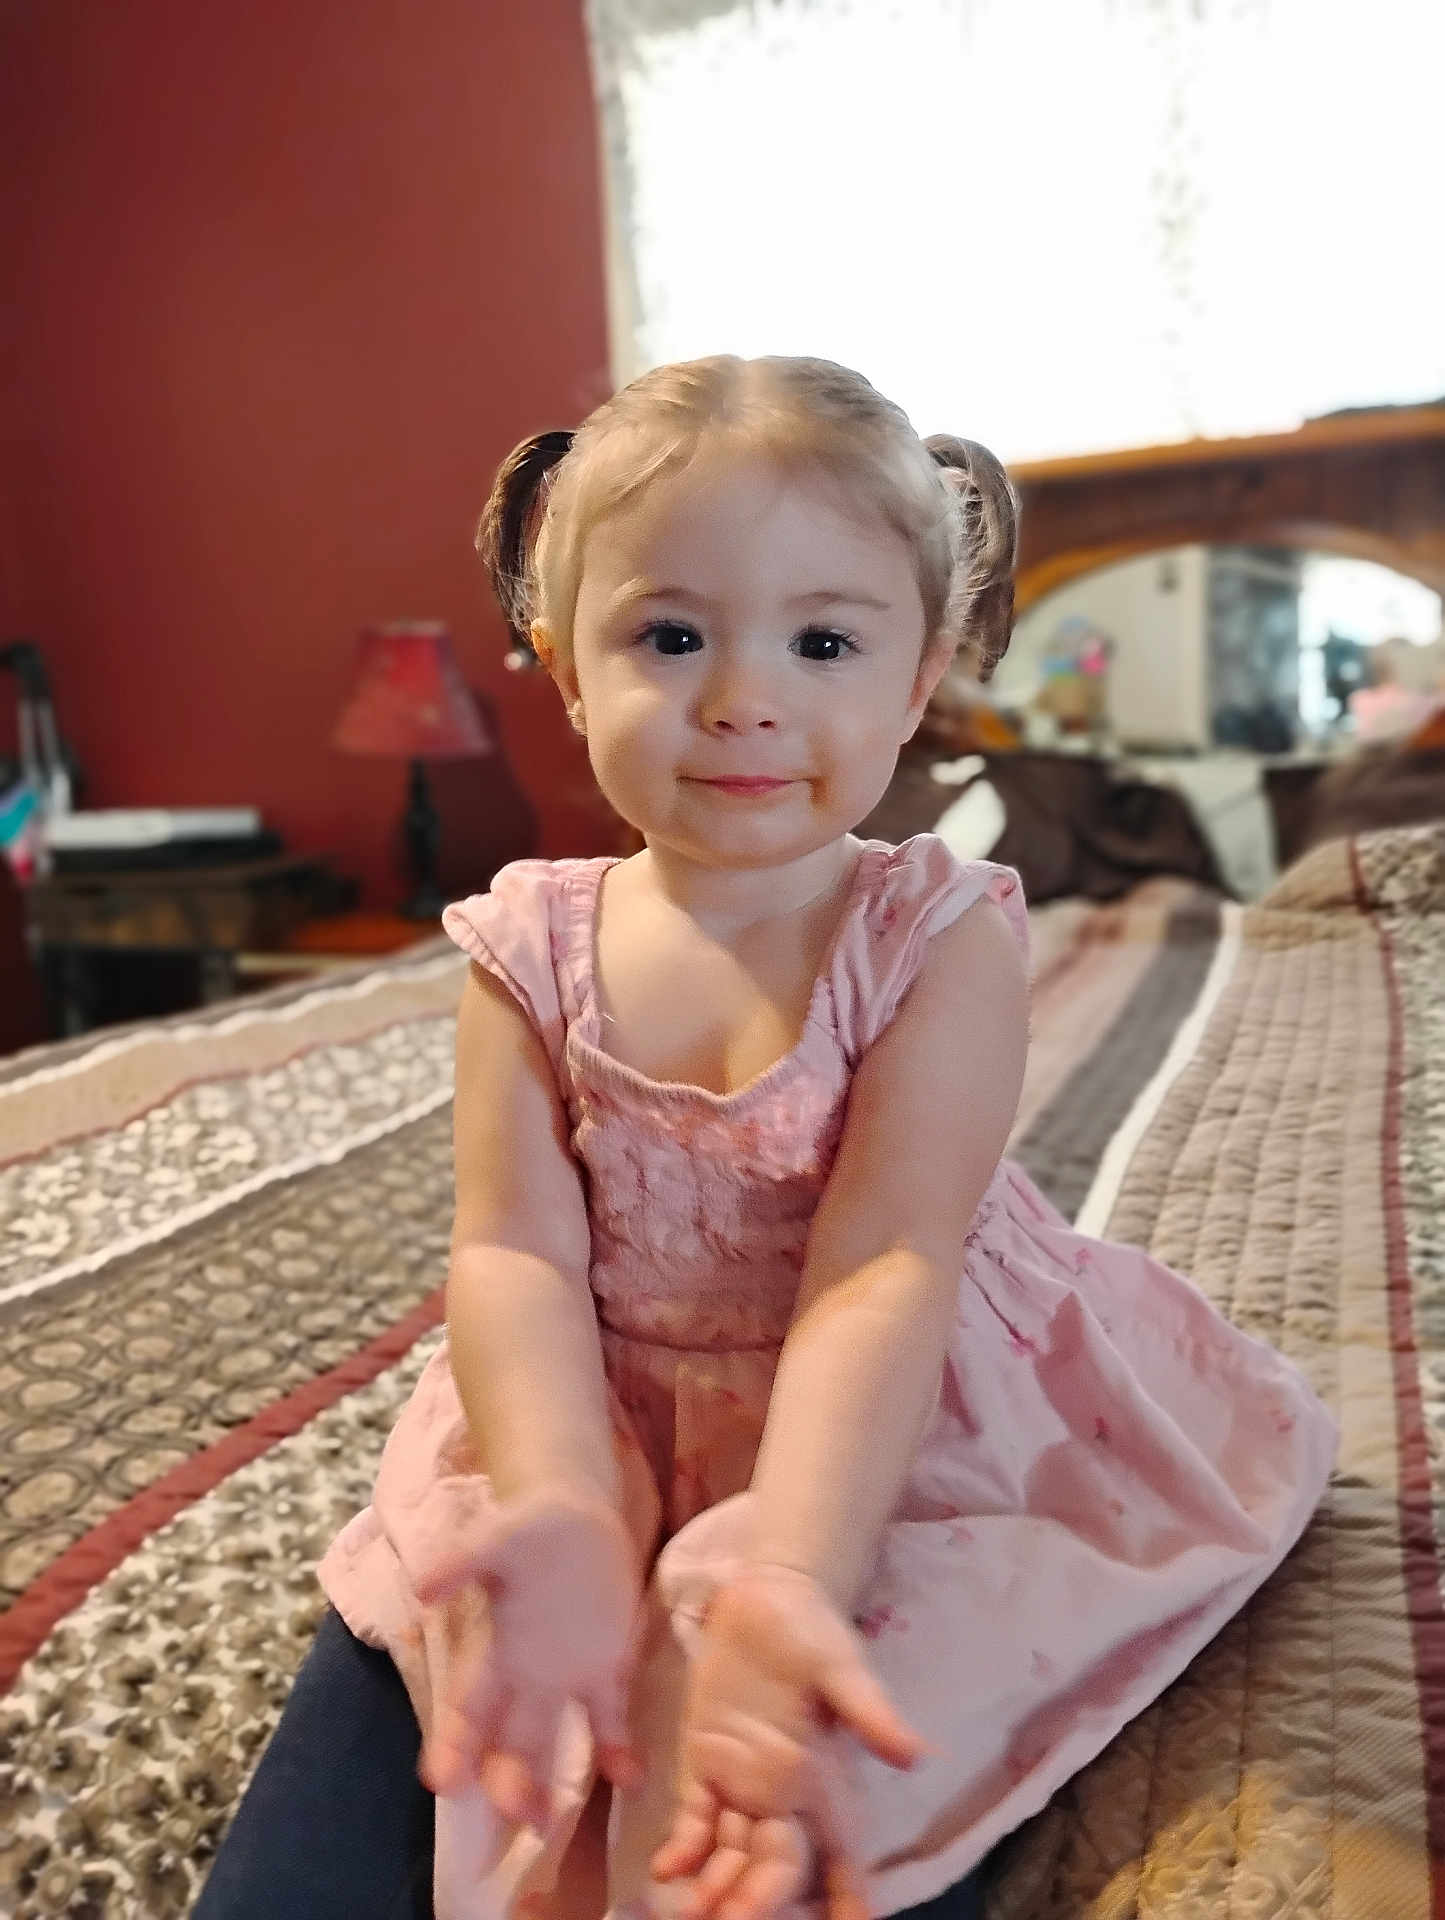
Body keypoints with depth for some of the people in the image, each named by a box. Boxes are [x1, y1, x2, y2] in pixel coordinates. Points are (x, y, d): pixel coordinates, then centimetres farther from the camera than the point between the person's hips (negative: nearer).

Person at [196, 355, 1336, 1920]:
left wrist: (786, 1581, -36)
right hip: (594, 1440, 3)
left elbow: (882, 1275, -23)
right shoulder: (530, 950, -8)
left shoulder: (942, 939, -15)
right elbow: (517, 1260, -14)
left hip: (884, 1443, -2)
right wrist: (561, 1518, -32)